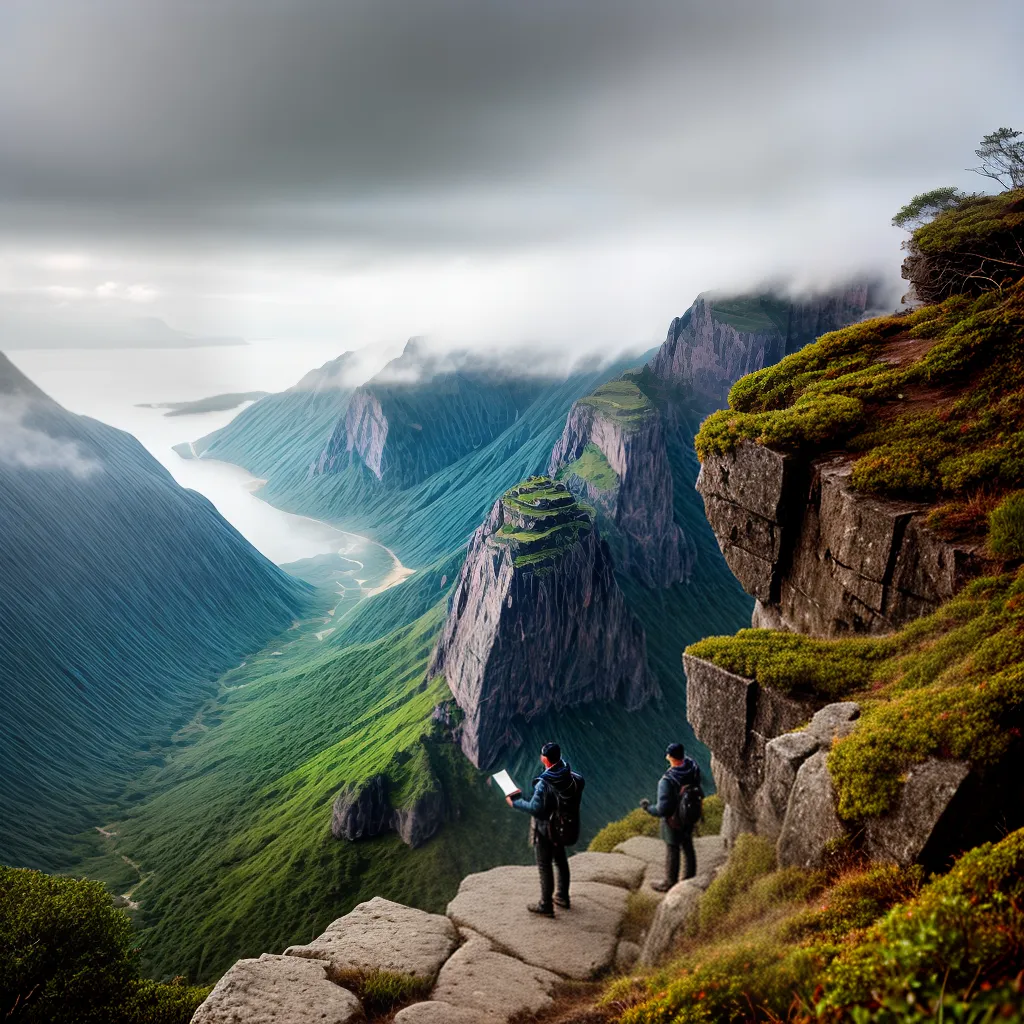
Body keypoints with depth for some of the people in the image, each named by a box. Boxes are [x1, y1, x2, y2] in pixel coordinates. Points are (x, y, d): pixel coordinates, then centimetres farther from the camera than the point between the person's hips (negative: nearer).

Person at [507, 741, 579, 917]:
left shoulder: (544, 784, -32)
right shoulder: (569, 776, -13)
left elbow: (535, 808, -28)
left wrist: (515, 802, -15)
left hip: (544, 829, -7)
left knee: (544, 866, 9)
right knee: (560, 860, 24)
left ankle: (546, 906, 20)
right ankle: (562, 897, 39)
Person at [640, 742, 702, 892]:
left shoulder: (667, 781, -38)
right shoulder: (693, 767, -19)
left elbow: (662, 809, -31)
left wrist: (648, 808, -11)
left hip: (674, 820, -6)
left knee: (672, 851, 14)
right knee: (687, 846, 25)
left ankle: (670, 883, 33)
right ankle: (690, 877, 43)